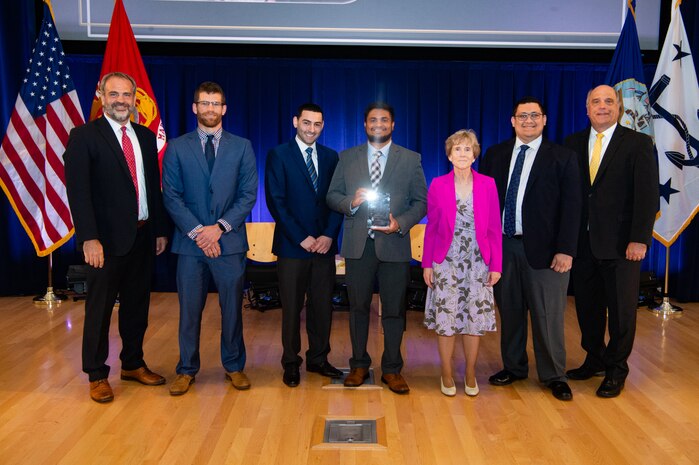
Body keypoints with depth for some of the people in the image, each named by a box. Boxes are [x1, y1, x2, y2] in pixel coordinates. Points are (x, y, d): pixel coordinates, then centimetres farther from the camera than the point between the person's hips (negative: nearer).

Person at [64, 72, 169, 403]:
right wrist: (89, 238, -19)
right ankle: (97, 375, 21)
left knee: (137, 305, 15)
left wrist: (160, 229, 9)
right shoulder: (84, 136, -5)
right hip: (108, 239, -5)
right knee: (100, 308, 6)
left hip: (142, 236, 5)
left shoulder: (146, 137, 12)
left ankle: (133, 364, 32)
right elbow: (78, 191, -12)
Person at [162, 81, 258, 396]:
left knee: (232, 307, 8)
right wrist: (197, 231, -11)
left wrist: (220, 227, -11)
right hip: (190, 241, 0)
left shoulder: (242, 147, 7)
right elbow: (171, 196, 0)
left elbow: (248, 195, 1)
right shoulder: (176, 147, 7)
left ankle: (234, 366, 24)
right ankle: (187, 370, 21)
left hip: (230, 241, 0)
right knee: (189, 309, 7)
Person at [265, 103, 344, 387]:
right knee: (292, 307, 6)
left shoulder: (330, 157, 10)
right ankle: (291, 363, 21)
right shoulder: (279, 155, -2)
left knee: (322, 305, 10)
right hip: (292, 245, -3)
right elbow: (276, 201, -8)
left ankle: (318, 359, 25)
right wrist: (301, 238, -13)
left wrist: (329, 235, -6)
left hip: (324, 244, 4)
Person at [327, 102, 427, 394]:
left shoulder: (410, 159, 6)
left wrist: (401, 223, -13)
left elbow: (421, 201, 4)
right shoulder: (347, 158, 10)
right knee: (358, 307, 10)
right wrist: (351, 202, -14)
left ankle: (391, 369, 20)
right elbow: (332, 196, 7)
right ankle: (359, 365, 25)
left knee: (394, 310, 5)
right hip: (357, 244, 1)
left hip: (394, 244, -1)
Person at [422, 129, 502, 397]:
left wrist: (496, 265, -1)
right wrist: (427, 264, 0)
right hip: (446, 262, 0)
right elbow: (431, 228, 2)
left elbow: (494, 229, 2)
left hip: (477, 263, 1)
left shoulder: (487, 185, 1)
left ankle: (470, 375, 23)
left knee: (474, 319, 7)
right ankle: (447, 375, 21)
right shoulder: (438, 185, -1)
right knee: (445, 319, 4)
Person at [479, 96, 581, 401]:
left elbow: (570, 207, -4)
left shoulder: (562, 158, 1)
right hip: (503, 246, 3)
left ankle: (553, 376, 22)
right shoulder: (495, 155, 10)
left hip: (544, 248, -3)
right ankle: (513, 367, 30)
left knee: (548, 315, 4)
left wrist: (565, 249, -11)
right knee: (509, 312, 12)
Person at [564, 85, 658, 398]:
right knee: (587, 306, 13)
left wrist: (639, 239, -15)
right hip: (583, 242, 4)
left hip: (620, 243, -3)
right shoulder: (574, 143, 8)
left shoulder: (638, 143, -2)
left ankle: (616, 370, 24)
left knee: (621, 310, 7)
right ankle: (595, 360, 32)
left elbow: (648, 194, -8)